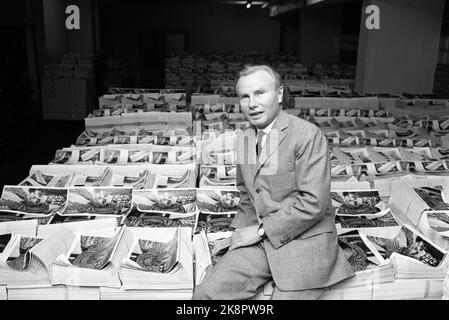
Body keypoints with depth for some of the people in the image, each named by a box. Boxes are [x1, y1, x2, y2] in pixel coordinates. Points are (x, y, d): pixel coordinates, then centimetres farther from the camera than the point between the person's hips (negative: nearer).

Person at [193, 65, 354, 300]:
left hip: (305, 239, -5)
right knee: (205, 293, -8)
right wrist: (244, 228, 4)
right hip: (260, 237, 5)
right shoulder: (243, 138, 9)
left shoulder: (308, 135, -13)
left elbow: (313, 203, -18)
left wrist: (261, 230, -13)